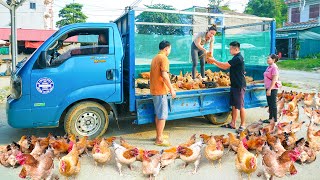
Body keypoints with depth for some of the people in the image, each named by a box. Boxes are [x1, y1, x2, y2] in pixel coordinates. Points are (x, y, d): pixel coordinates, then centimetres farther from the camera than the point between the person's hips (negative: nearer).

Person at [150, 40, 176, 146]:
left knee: (158, 114, 16)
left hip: (154, 90, 10)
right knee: (162, 116, -4)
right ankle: (159, 139, 0)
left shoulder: (155, 58, 17)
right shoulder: (163, 58, -12)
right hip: (160, 91, -10)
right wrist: (171, 89, -16)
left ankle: (159, 136, 25)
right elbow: (164, 75, -21)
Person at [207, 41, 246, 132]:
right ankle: (232, 124, 19)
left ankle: (242, 125, 6)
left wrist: (214, 60, -8)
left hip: (239, 86, -10)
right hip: (234, 85, 10)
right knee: (234, 105, 12)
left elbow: (225, 65, -19)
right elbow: (225, 67, 16)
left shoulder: (238, 58, -16)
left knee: (240, 106, -3)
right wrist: (214, 63, 9)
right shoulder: (235, 58, 15)